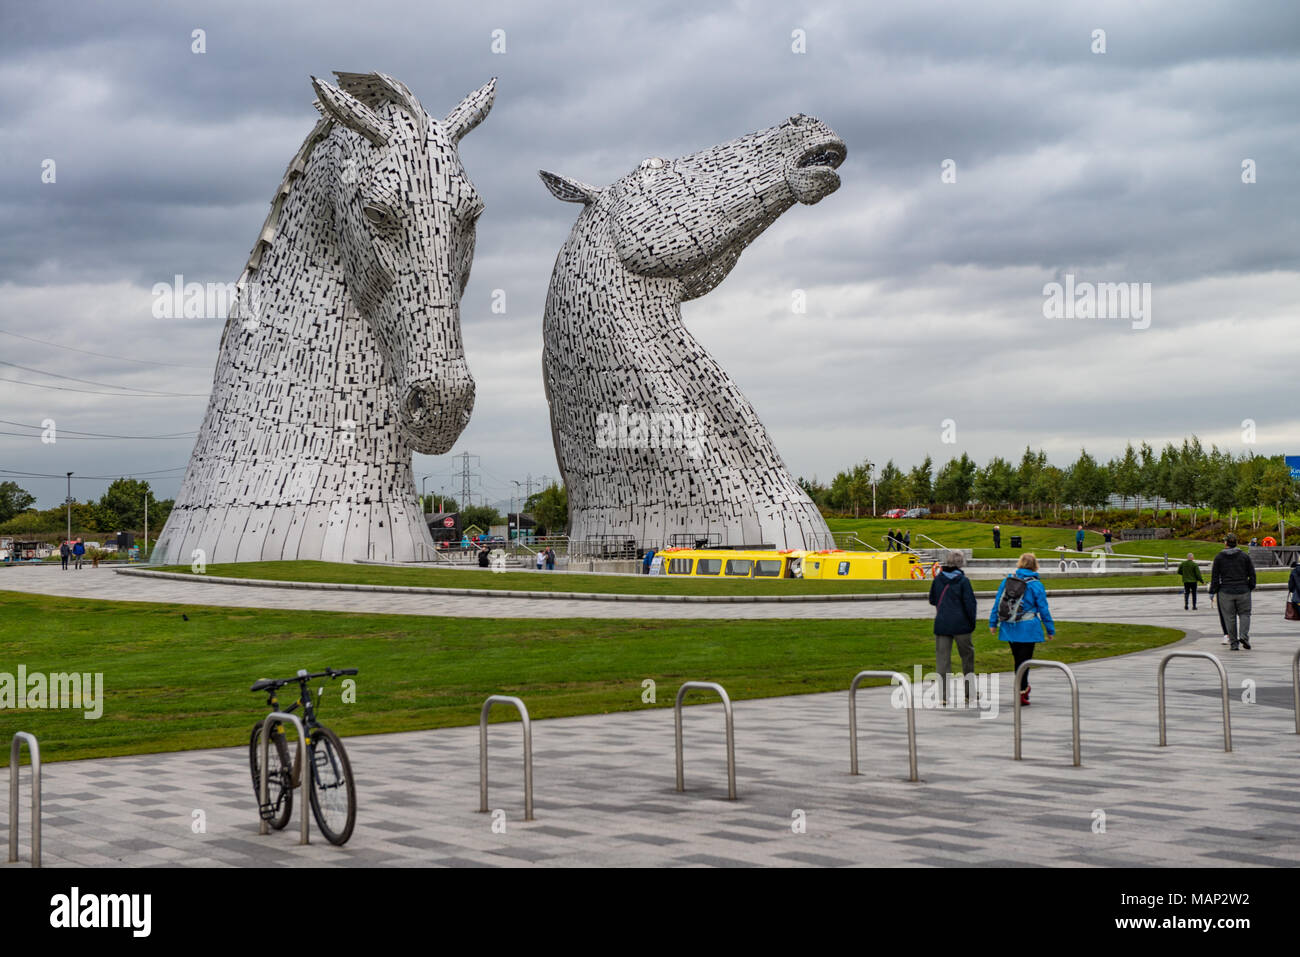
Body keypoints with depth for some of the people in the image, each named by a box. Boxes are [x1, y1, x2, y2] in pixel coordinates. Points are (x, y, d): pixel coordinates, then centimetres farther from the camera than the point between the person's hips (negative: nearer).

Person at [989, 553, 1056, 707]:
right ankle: (1021, 693, -3)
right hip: (1027, 629, -4)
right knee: (1024, 660, 1)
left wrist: (993, 623, 13)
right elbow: (1043, 609, -3)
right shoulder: (1036, 585, -7)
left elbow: (997, 603, 5)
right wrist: (1050, 630, 5)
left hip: (1009, 628, 4)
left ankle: (1024, 687, 30)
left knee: (1018, 659, 16)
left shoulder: (1007, 581, 3)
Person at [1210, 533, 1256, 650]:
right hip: (1243, 591, 0)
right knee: (1244, 614, 12)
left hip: (1226, 592, 0)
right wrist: (1251, 587, 17)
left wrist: (1212, 592, 5)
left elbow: (1214, 576, -1)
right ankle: (1243, 635, -11)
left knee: (1229, 617, 5)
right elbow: (1252, 574, 4)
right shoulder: (1245, 556, 2)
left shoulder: (1219, 557, -1)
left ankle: (1233, 643, 5)